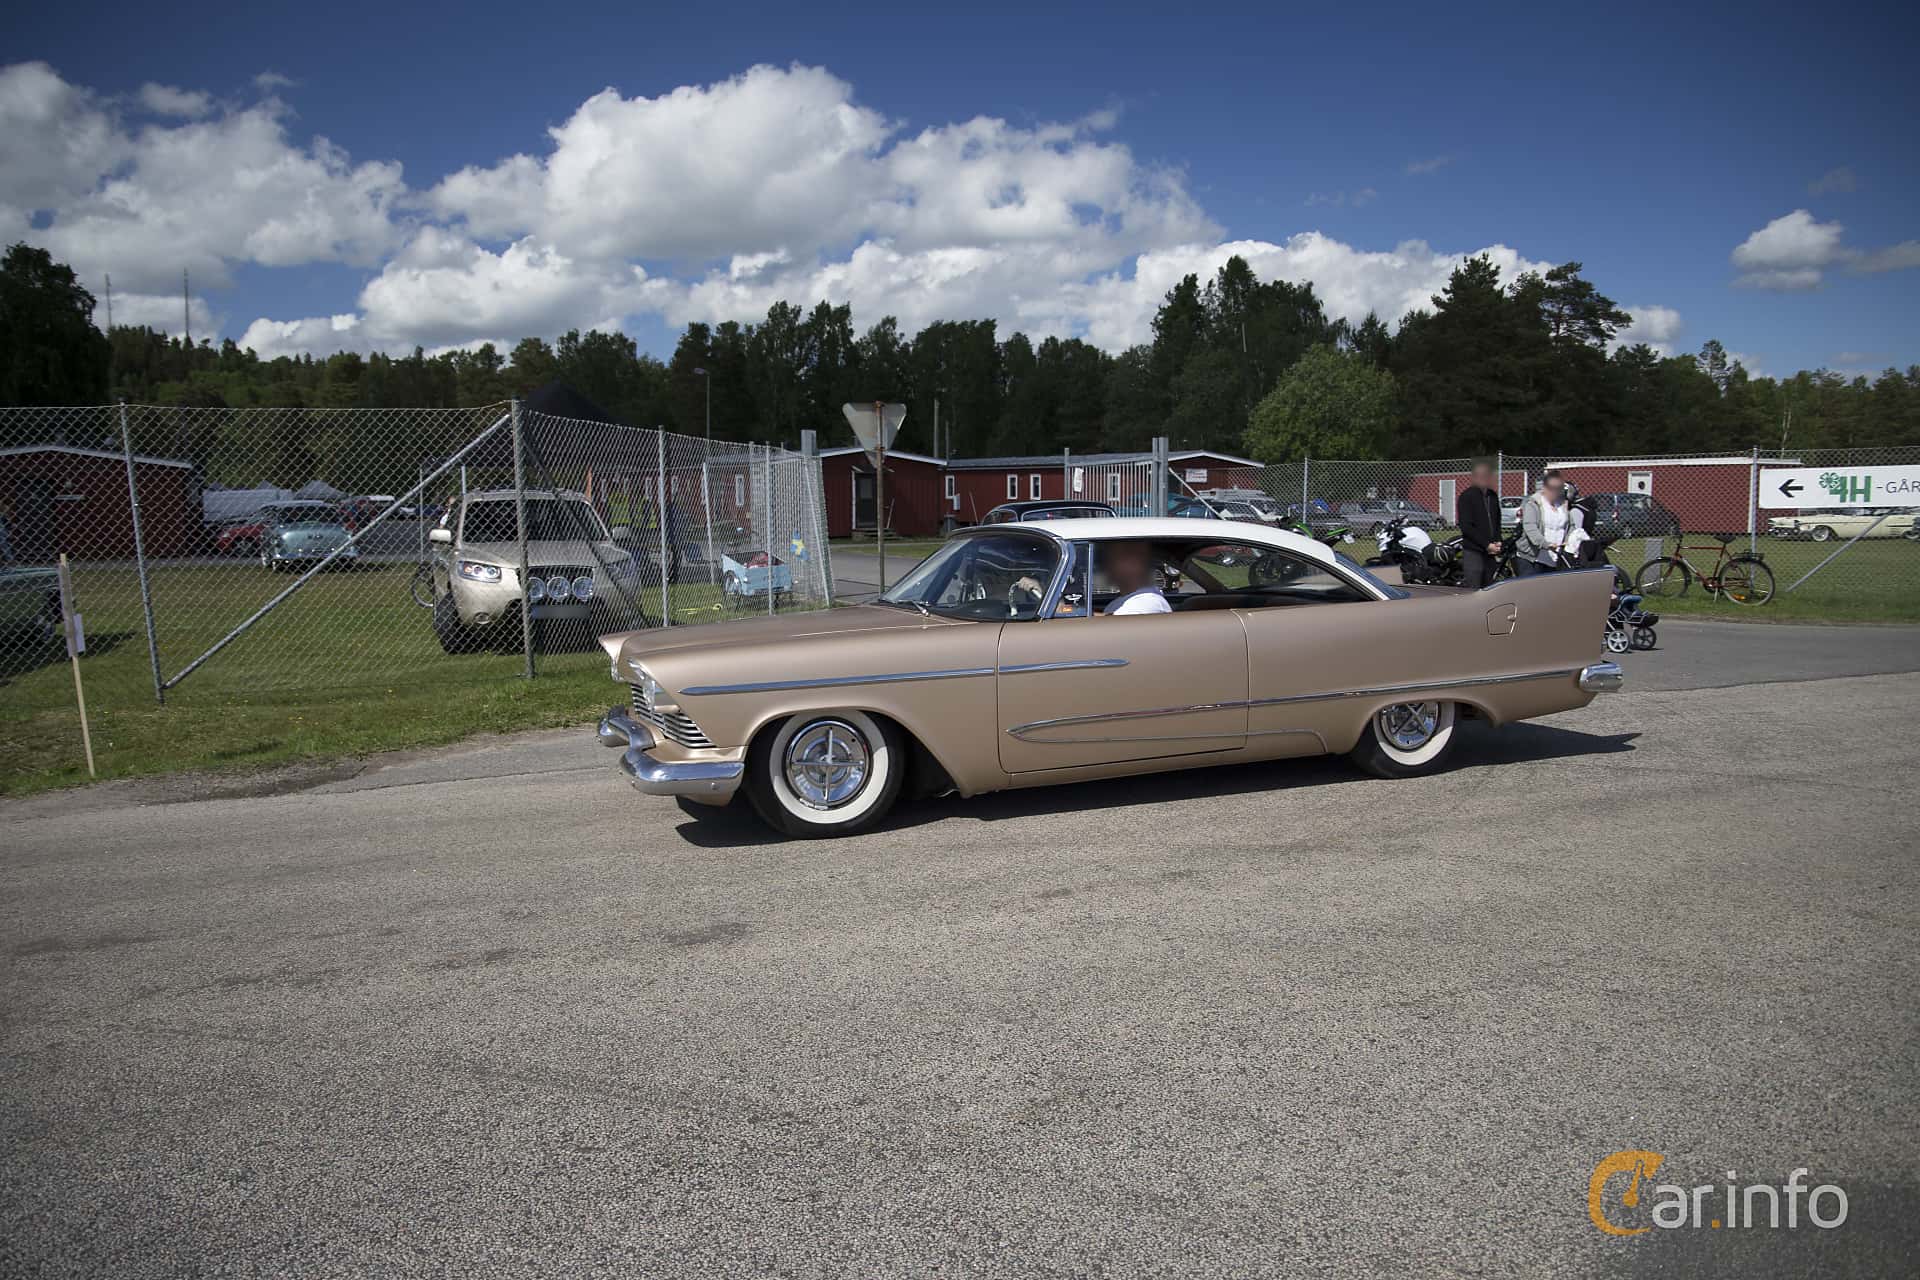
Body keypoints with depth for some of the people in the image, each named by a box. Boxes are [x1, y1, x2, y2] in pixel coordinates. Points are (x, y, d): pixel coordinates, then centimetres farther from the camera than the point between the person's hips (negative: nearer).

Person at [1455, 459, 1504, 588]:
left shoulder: (1493, 496, 16)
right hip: (1473, 553, -6)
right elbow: (1466, 527, -11)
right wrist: (1486, 545, -14)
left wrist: (1498, 543, 6)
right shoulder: (1467, 496, -4)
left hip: (1491, 553, 6)